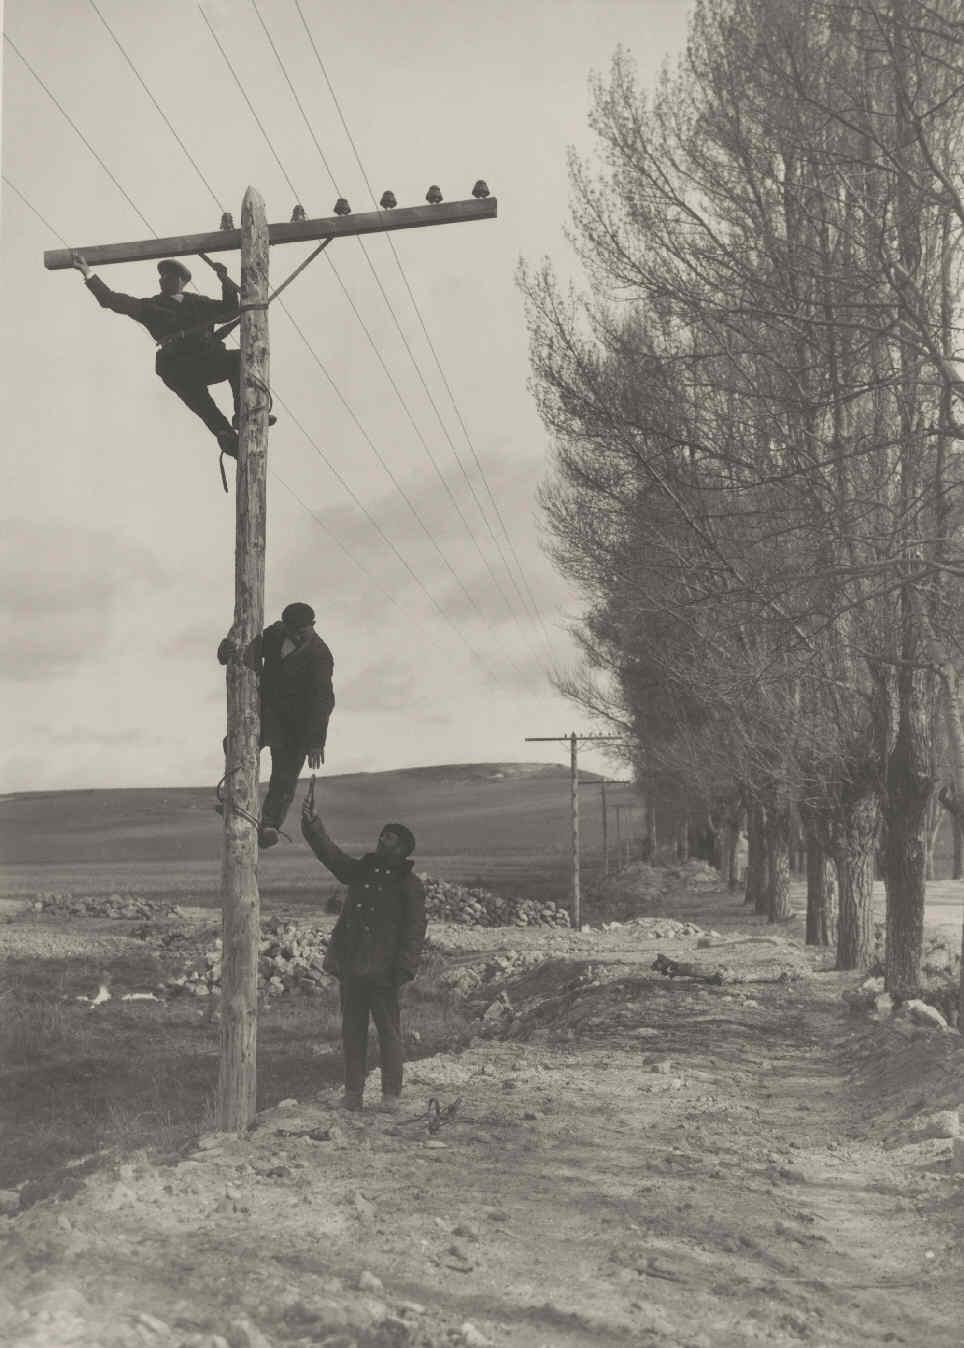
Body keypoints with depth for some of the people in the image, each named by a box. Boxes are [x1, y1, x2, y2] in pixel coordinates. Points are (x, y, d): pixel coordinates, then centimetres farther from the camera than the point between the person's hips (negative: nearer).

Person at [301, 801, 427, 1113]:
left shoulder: (409, 885, -3)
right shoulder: (360, 871, 12)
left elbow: (414, 932, -7)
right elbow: (329, 853, 4)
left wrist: (404, 968, -16)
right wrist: (312, 825, -10)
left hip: (383, 970, -5)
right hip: (351, 966, 5)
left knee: (388, 1031, -1)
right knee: (352, 1030, 9)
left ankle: (391, 1094, 7)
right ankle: (353, 1092, 17)